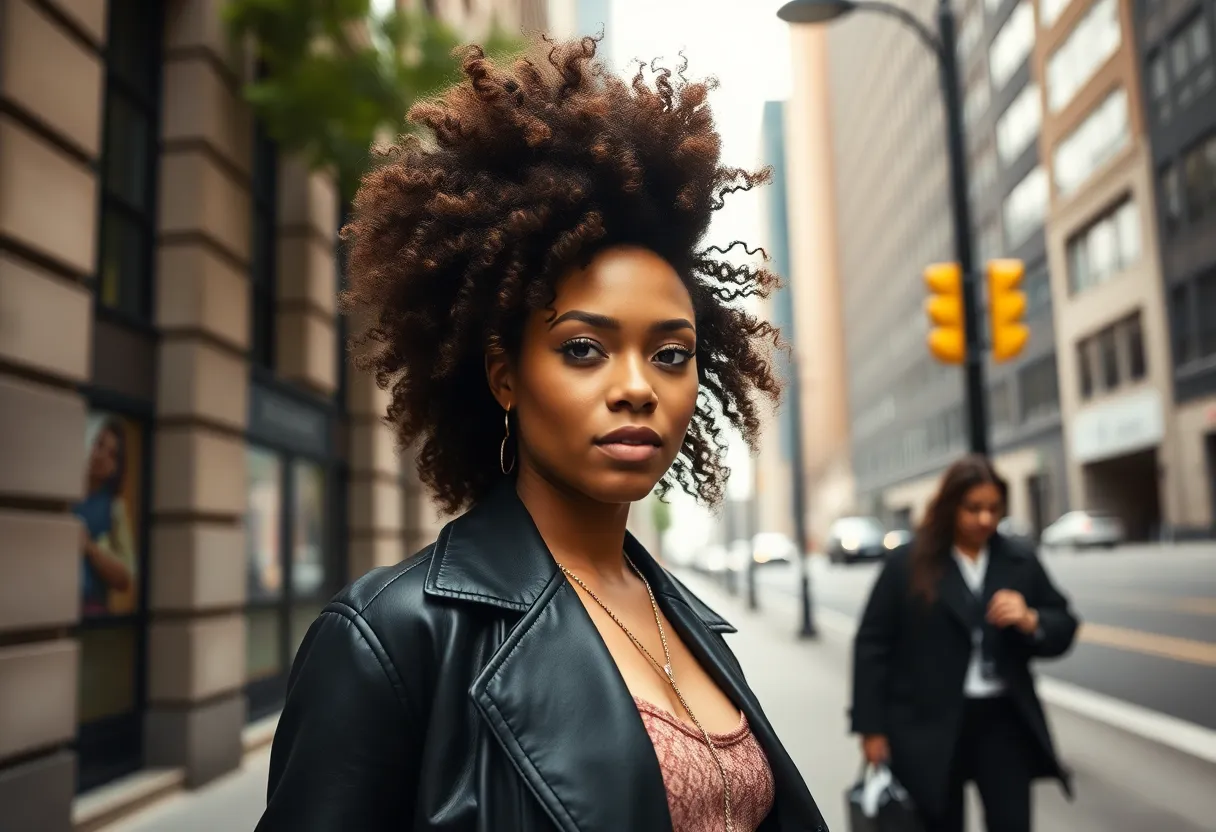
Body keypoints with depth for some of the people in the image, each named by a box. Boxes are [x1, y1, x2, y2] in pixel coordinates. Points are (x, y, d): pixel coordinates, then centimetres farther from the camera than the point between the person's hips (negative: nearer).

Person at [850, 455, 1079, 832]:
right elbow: (872, 645, -4)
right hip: (929, 725, -2)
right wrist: (871, 727, -6)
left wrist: (1030, 621, -14)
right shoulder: (907, 563, -5)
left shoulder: (1020, 561, 5)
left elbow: (1064, 629, 9)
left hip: (1005, 719, 3)